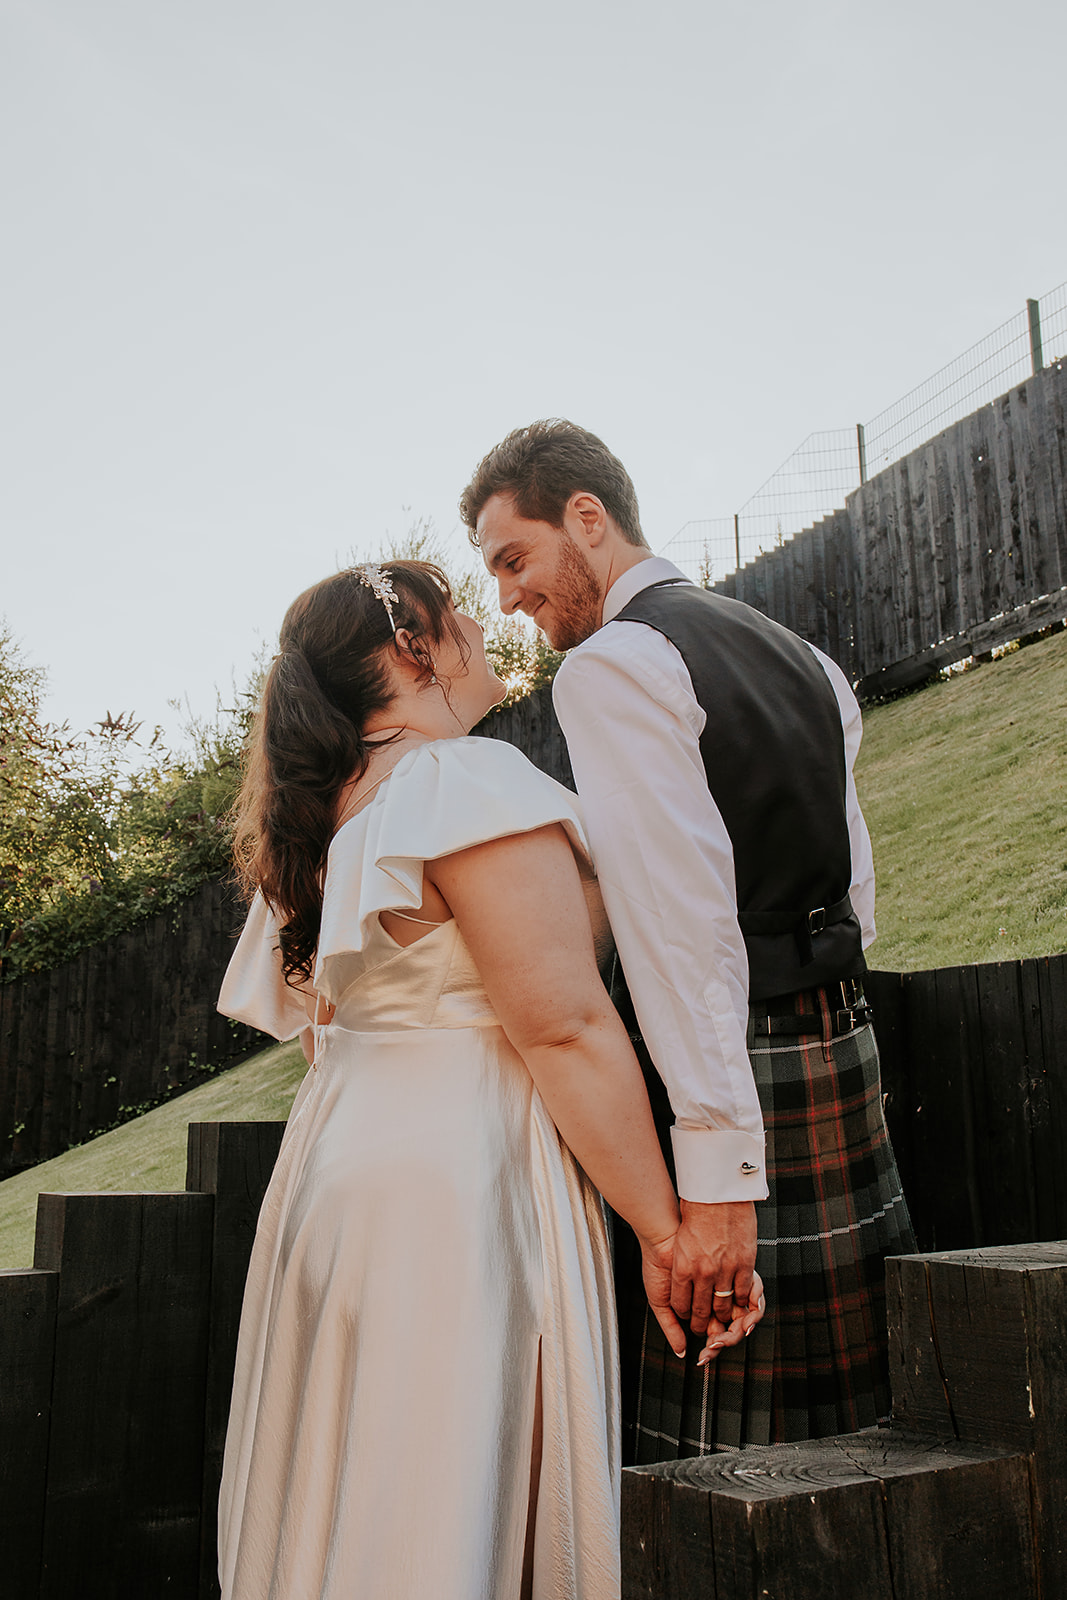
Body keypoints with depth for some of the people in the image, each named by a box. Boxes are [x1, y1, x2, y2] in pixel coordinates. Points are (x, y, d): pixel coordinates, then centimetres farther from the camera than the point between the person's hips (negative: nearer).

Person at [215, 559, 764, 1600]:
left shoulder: (324, 811, 13)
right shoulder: (472, 780, -14)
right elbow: (565, 1026, -20)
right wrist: (665, 1231, -16)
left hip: (335, 1157, 9)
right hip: (458, 1182, -9)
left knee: (351, 1493, 17)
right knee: (455, 1499, 2)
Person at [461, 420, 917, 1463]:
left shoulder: (611, 665, -11)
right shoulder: (798, 656, 16)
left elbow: (684, 917, -21)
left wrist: (715, 1169, -21)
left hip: (726, 1066, -9)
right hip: (840, 1044, 9)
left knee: (710, 1444, 3)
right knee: (854, 1428, 18)